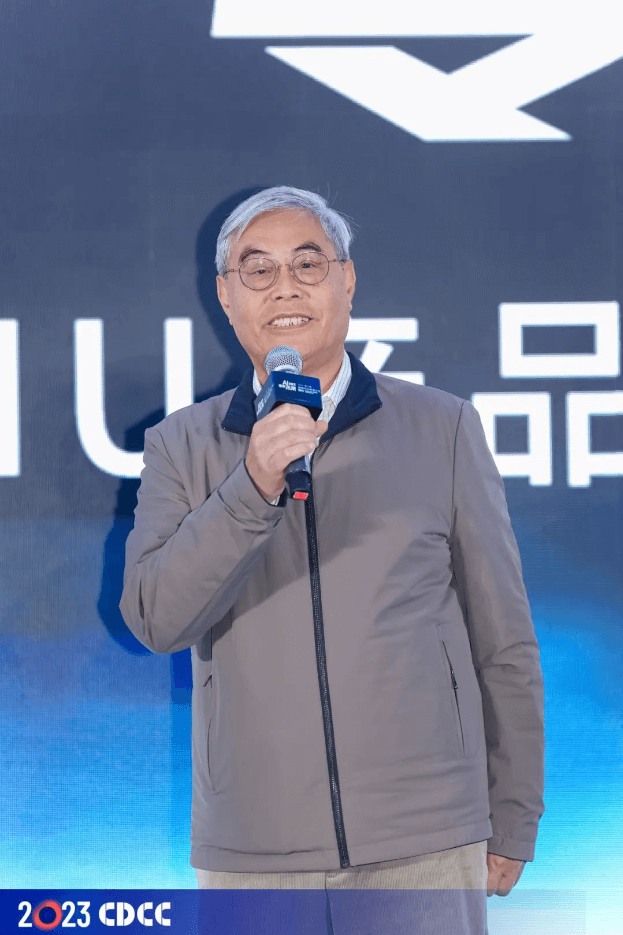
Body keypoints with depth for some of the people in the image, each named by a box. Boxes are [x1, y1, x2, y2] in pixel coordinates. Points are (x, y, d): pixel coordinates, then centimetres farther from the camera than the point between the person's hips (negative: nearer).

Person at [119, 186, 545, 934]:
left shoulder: (442, 428, 3)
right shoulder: (182, 446, 5)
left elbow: (504, 642, 6)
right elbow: (155, 619, -9)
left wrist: (512, 826, 6)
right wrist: (253, 487, -21)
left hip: (425, 845, 0)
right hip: (250, 853, 1)